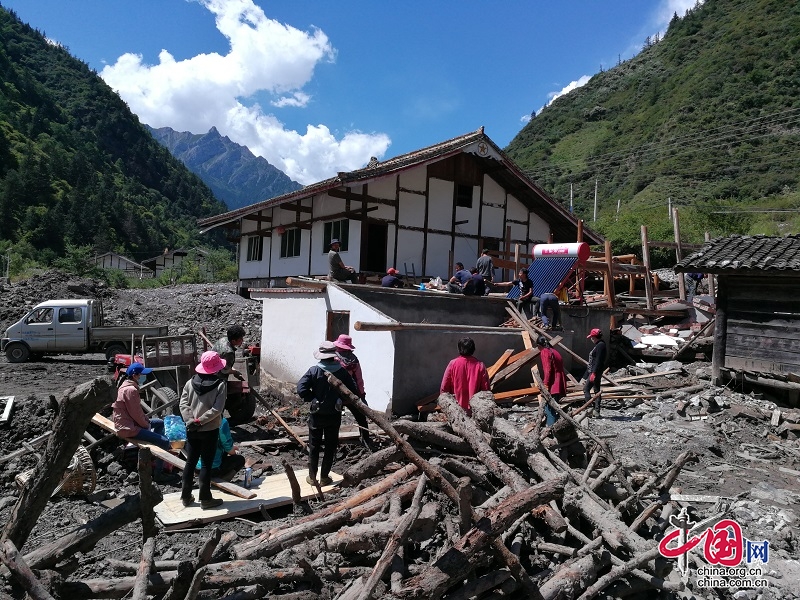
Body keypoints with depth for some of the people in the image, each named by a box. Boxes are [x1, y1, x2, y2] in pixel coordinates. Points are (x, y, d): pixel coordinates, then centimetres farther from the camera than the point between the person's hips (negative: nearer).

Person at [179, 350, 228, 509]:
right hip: (210, 430, -4)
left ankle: (185, 496, 25)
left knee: (190, 462, 16)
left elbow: (183, 404, -4)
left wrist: (191, 421, -10)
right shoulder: (220, 384, -11)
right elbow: (217, 409, -19)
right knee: (206, 464, 4)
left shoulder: (191, 382, 2)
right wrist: (200, 421, -14)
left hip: (191, 430, 4)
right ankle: (205, 499, 11)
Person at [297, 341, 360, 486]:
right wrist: (342, 401, 6)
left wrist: (313, 398, -3)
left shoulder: (314, 371, -11)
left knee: (314, 447, 12)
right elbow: (354, 392, -8)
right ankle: (324, 477, 18)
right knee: (330, 447, 13)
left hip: (317, 415, -1)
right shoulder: (342, 372, -7)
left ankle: (312, 477, 20)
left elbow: (301, 389, -18)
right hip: (334, 416, 1)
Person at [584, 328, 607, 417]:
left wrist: (594, 373, -25)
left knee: (586, 389, -8)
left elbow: (598, 361, -22)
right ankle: (597, 411, 15)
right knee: (597, 390, 11)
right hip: (595, 372, 11)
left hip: (595, 372, -11)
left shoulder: (600, 345, -16)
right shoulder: (599, 345, 15)